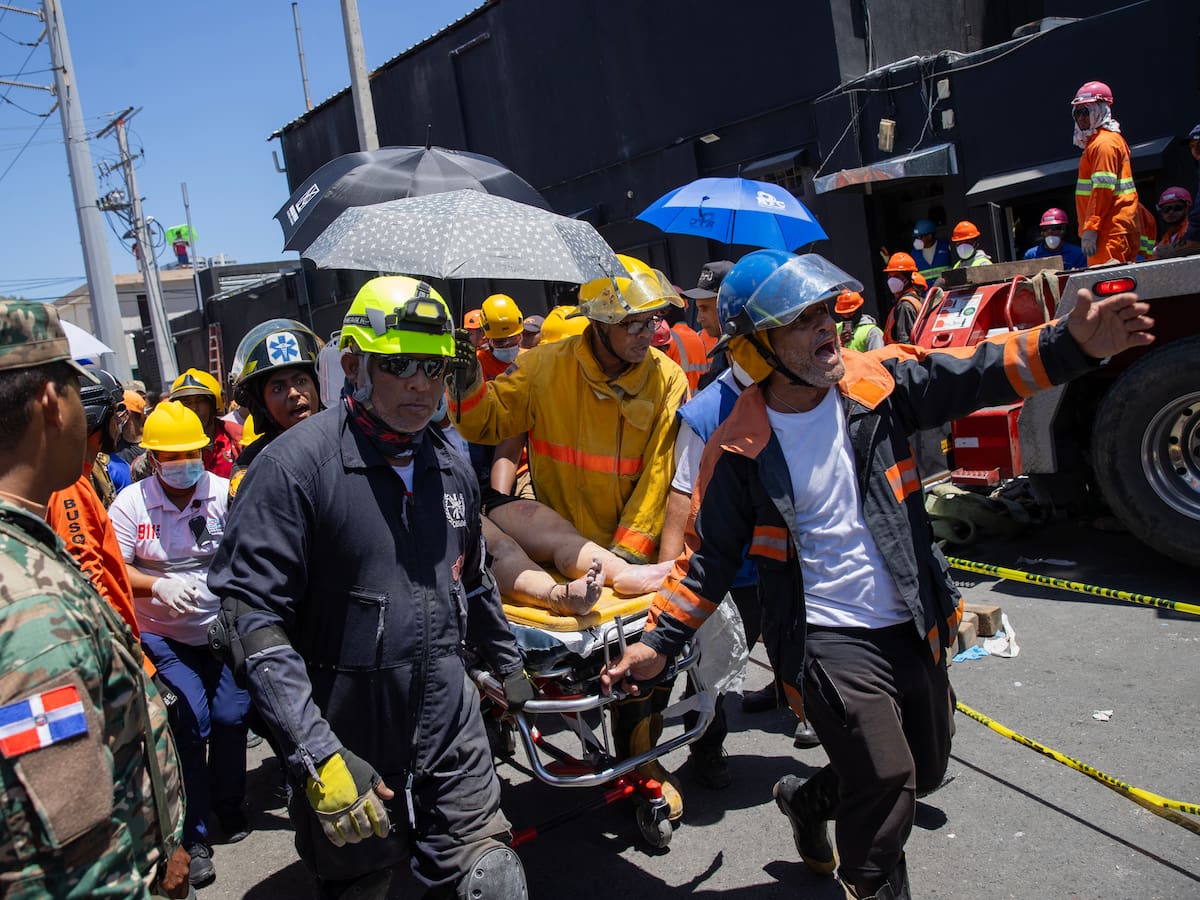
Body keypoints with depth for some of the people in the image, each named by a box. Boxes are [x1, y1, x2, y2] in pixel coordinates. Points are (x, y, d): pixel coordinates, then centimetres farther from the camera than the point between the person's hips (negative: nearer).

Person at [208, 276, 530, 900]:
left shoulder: (451, 467, 6)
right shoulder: (296, 465, -15)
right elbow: (251, 615, -19)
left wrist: (509, 666, 28)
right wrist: (319, 756, -22)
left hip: (452, 734, 5)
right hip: (349, 748, -4)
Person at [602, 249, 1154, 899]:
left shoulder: (878, 382, -4)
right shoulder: (738, 449, -11)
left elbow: (981, 375, -9)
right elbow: (709, 557, -5)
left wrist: (1074, 343, -25)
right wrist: (658, 642, -10)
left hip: (915, 628, 5)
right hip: (829, 642, -5)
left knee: (925, 770, 19)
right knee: (885, 783, -10)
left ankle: (807, 799, 45)